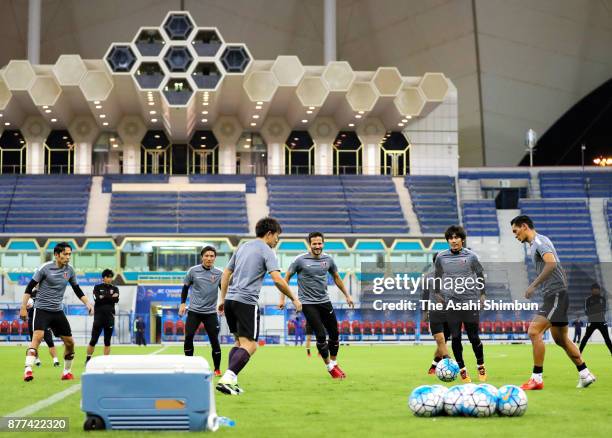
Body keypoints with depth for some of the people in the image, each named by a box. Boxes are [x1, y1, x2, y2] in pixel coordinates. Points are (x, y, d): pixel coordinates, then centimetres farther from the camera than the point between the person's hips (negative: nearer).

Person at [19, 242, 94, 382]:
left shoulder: (69, 270, 4)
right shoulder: (45, 268, -11)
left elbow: (77, 290, 16)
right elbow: (30, 287, -6)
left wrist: (88, 304, 5)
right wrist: (23, 307, -10)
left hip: (58, 311, 5)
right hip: (41, 309, -5)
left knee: (70, 342, 6)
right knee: (38, 336, -26)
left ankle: (67, 372, 24)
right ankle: (28, 370, -32)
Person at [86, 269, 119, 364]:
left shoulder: (115, 288, 11)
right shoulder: (97, 287, 6)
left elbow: (116, 300, -7)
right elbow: (97, 299, -11)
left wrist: (104, 297, -13)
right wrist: (110, 297, -11)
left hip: (110, 318, 2)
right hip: (98, 317, -2)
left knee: (107, 341, 3)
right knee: (93, 340, -4)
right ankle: (88, 359, 5)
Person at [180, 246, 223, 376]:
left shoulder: (219, 273, 0)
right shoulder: (193, 271, -1)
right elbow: (185, 287, 12)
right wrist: (183, 303, 5)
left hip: (211, 312, 0)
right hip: (194, 311, 0)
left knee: (214, 340, -5)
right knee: (188, 337, -8)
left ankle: (217, 369, 9)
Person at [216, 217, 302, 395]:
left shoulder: (242, 247, 19)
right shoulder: (266, 251, -3)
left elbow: (226, 273, 22)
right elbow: (277, 280, -14)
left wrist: (222, 298, 27)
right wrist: (294, 299, -5)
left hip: (230, 299, 8)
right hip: (246, 302, -8)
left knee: (240, 341, 18)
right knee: (250, 346, -8)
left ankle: (230, 381, 10)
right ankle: (227, 379, -22)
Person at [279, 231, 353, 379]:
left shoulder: (328, 259, 3)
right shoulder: (301, 260, -8)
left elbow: (336, 278, 18)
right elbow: (287, 277, 1)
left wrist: (347, 295, 19)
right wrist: (282, 298, -2)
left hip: (324, 301, 4)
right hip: (308, 304, -4)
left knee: (334, 333, 5)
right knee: (321, 335, -10)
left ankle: (334, 363, 24)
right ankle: (329, 367, 6)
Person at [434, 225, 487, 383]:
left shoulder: (471, 256, -1)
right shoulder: (441, 257, 3)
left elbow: (480, 275, 12)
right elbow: (437, 276, 17)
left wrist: (481, 294, 13)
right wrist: (437, 294, 18)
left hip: (470, 301, -1)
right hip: (451, 303, 1)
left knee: (474, 337, -1)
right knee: (455, 338, 0)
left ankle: (481, 366, 20)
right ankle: (462, 370, 12)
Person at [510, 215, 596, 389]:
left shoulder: (539, 241, -11)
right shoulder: (536, 243, 19)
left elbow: (552, 263, -27)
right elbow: (554, 265, 25)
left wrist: (533, 285, -23)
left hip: (556, 294, -10)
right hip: (554, 296, 10)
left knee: (534, 331, -17)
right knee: (561, 339, 16)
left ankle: (537, 378, -15)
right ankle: (585, 374, 24)